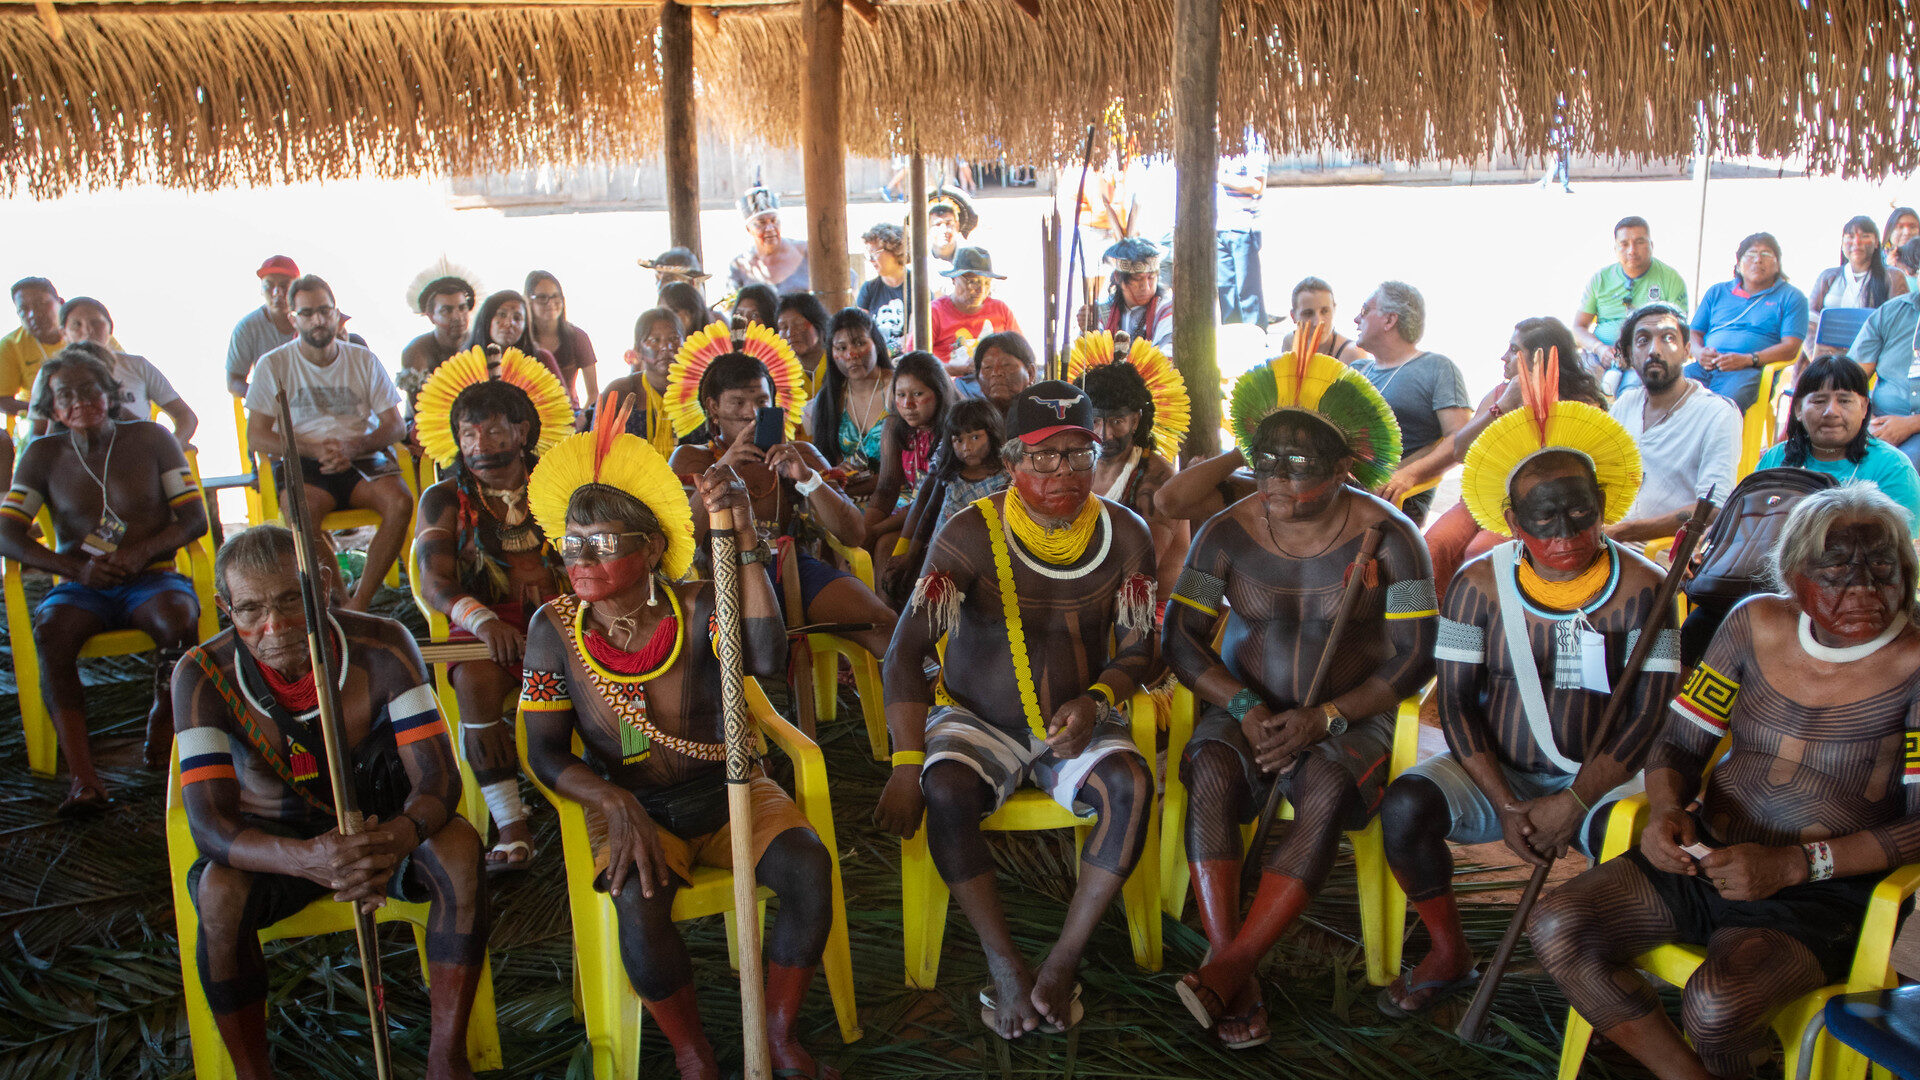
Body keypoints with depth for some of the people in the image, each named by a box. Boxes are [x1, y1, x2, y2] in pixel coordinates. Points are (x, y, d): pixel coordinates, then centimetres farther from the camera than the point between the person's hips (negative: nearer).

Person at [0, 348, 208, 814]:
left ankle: (163, 727, -9)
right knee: (48, 630, -32)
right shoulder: (43, 455, 10)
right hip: (81, 587, 1)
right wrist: (76, 568, -13)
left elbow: (195, 519, 2)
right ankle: (83, 778, -38)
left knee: (179, 619, -36)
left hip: (151, 579, -1)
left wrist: (142, 552, -16)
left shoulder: (150, 439, 6)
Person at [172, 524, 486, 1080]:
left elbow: (438, 777, -23)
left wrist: (403, 835, -48)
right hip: (272, 841, 0)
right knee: (220, 891, -32)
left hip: (379, 821, 1)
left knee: (459, 847, -29)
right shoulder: (203, 675, -21)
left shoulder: (383, 646, -22)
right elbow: (209, 825, -27)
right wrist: (308, 860, -48)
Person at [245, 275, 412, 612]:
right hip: (301, 462, -1)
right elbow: (256, 436, 2)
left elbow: (395, 426, 8)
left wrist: (351, 447, -12)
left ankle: (359, 603, -24)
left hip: (361, 459, 2)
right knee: (303, 514, -36)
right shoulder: (274, 365, 7)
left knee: (400, 503, -31)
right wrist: (314, 449, -14)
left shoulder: (364, 360, 12)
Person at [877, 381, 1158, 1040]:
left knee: (1131, 784, -28)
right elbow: (907, 647, -19)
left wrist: (1097, 700, -20)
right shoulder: (972, 533, -14)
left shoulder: (1124, 535, -4)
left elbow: (1138, 648, 3)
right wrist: (908, 763, -29)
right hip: (976, 720, -2)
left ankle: (1063, 961, -16)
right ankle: (1005, 963, -16)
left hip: (1073, 725, 2)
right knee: (945, 791, -32)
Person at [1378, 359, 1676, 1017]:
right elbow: (1456, 701, -3)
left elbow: (1649, 713, -9)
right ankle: (1450, 957, 0)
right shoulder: (1481, 583, -1)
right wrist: (1507, 807, -14)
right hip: (1497, 772, 2)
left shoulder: (1639, 588, -5)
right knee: (1404, 805, -25)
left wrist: (1572, 804, -18)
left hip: (1600, 780, -1)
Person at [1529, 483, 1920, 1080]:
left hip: (1824, 894, -4)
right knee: (1555, 930, -14)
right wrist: (1665, 812, -12)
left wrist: (1792, 864, -21)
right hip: (1707, 855, 5)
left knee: (1716, 1004, -30)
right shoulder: (1757, 623, 3)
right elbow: (1679, 742, 9)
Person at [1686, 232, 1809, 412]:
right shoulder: (1717, 291, 27)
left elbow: (1791, 347, 3)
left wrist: (1748, 359, -14)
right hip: (1706, 366, 4)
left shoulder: (1791, 297, 15)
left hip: (1749, 370, -3)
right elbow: (1695, 333, 24)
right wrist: (1699, 352, -1)